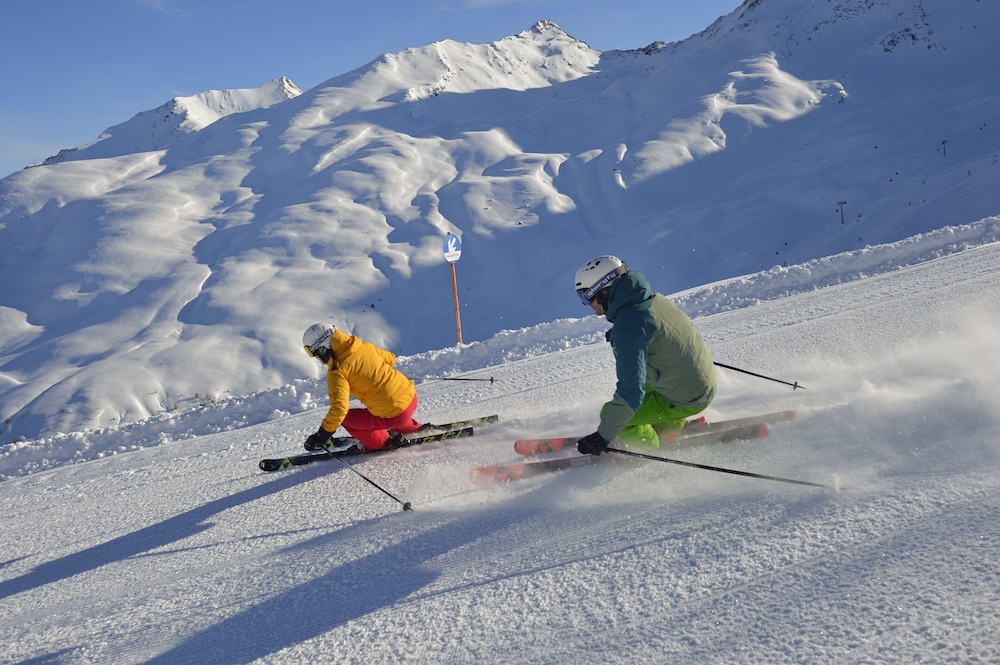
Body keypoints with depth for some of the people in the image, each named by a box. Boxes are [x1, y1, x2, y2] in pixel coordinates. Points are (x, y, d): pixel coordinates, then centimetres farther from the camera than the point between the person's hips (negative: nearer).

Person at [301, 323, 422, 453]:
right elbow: (390, 358, 21)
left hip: (393, 416, -7)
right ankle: (414, 430, 46)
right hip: (411, 395, 7)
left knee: (344, 418, 9)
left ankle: (382, 442, 21)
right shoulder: (364, 346, 5)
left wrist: (322, 435, -18)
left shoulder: (337, 371, -15)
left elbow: (339, 407, -24)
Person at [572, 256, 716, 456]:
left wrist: (604, 436, -25)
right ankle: (671, 424, 39)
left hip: (686, 400, -9)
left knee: (611, 414, -3)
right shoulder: (653, 298, -2)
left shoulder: (628, 326, -27)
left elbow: (631, 391, -30)